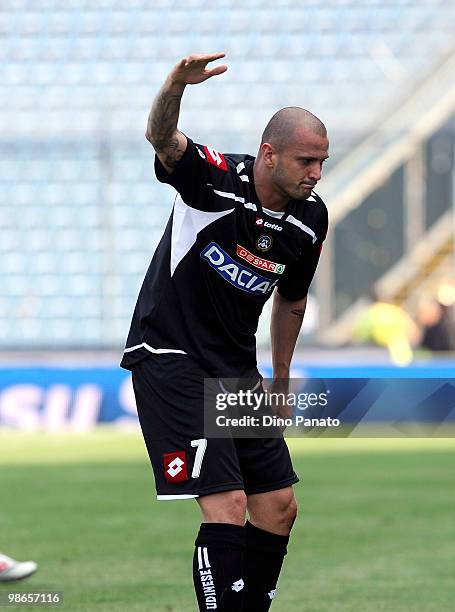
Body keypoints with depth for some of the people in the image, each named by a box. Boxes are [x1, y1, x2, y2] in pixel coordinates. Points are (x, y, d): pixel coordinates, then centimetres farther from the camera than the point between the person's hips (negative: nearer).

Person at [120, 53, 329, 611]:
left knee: (279, 509, 8)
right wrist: (176, 86, -58)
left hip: (236, 367, 7)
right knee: (227, 509, -17)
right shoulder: (216, 178, -18)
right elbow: (161, 137, -37)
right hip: (169, 355, -7)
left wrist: (281, 378, 23)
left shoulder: (311, 219, 0)